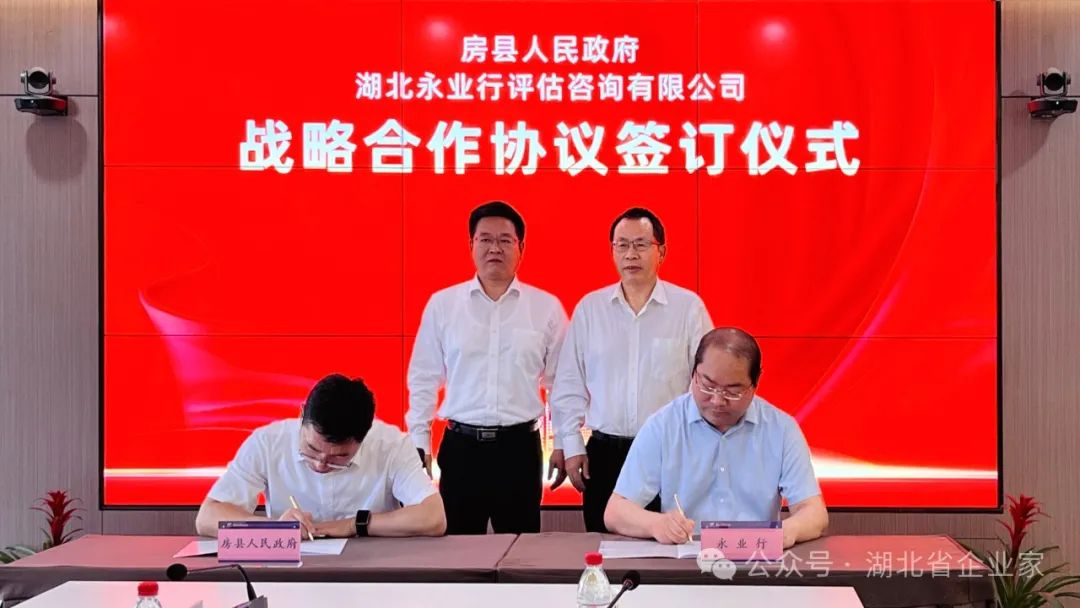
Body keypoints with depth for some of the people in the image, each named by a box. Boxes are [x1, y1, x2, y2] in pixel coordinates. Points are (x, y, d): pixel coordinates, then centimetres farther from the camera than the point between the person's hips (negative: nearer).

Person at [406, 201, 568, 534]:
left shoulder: (547, 307, 3)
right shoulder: (441, 304, 4)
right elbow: (424, 379, 8)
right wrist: (418, 444, 4)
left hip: (520, 446, 0)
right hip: (460, 445, 0)